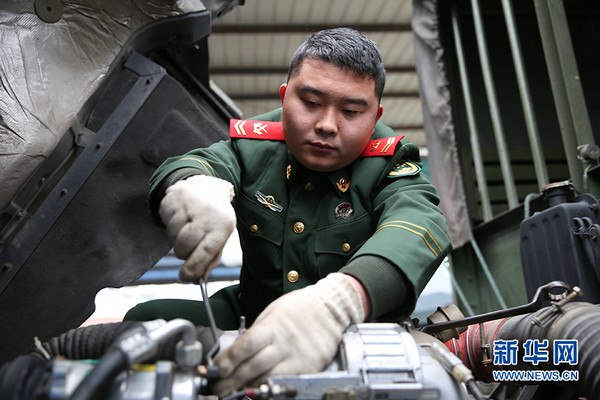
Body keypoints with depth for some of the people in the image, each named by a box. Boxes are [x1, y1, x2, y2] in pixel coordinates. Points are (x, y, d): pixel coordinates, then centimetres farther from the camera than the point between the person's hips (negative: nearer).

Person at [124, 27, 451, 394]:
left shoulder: (390, 167, -11)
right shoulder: (255, 147, -1)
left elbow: (418, 226, -31)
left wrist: (336, 302, -54)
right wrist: (191, 185, -44)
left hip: (358, 336, -2)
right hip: (249, 320, 3)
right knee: (147, 320, -13)